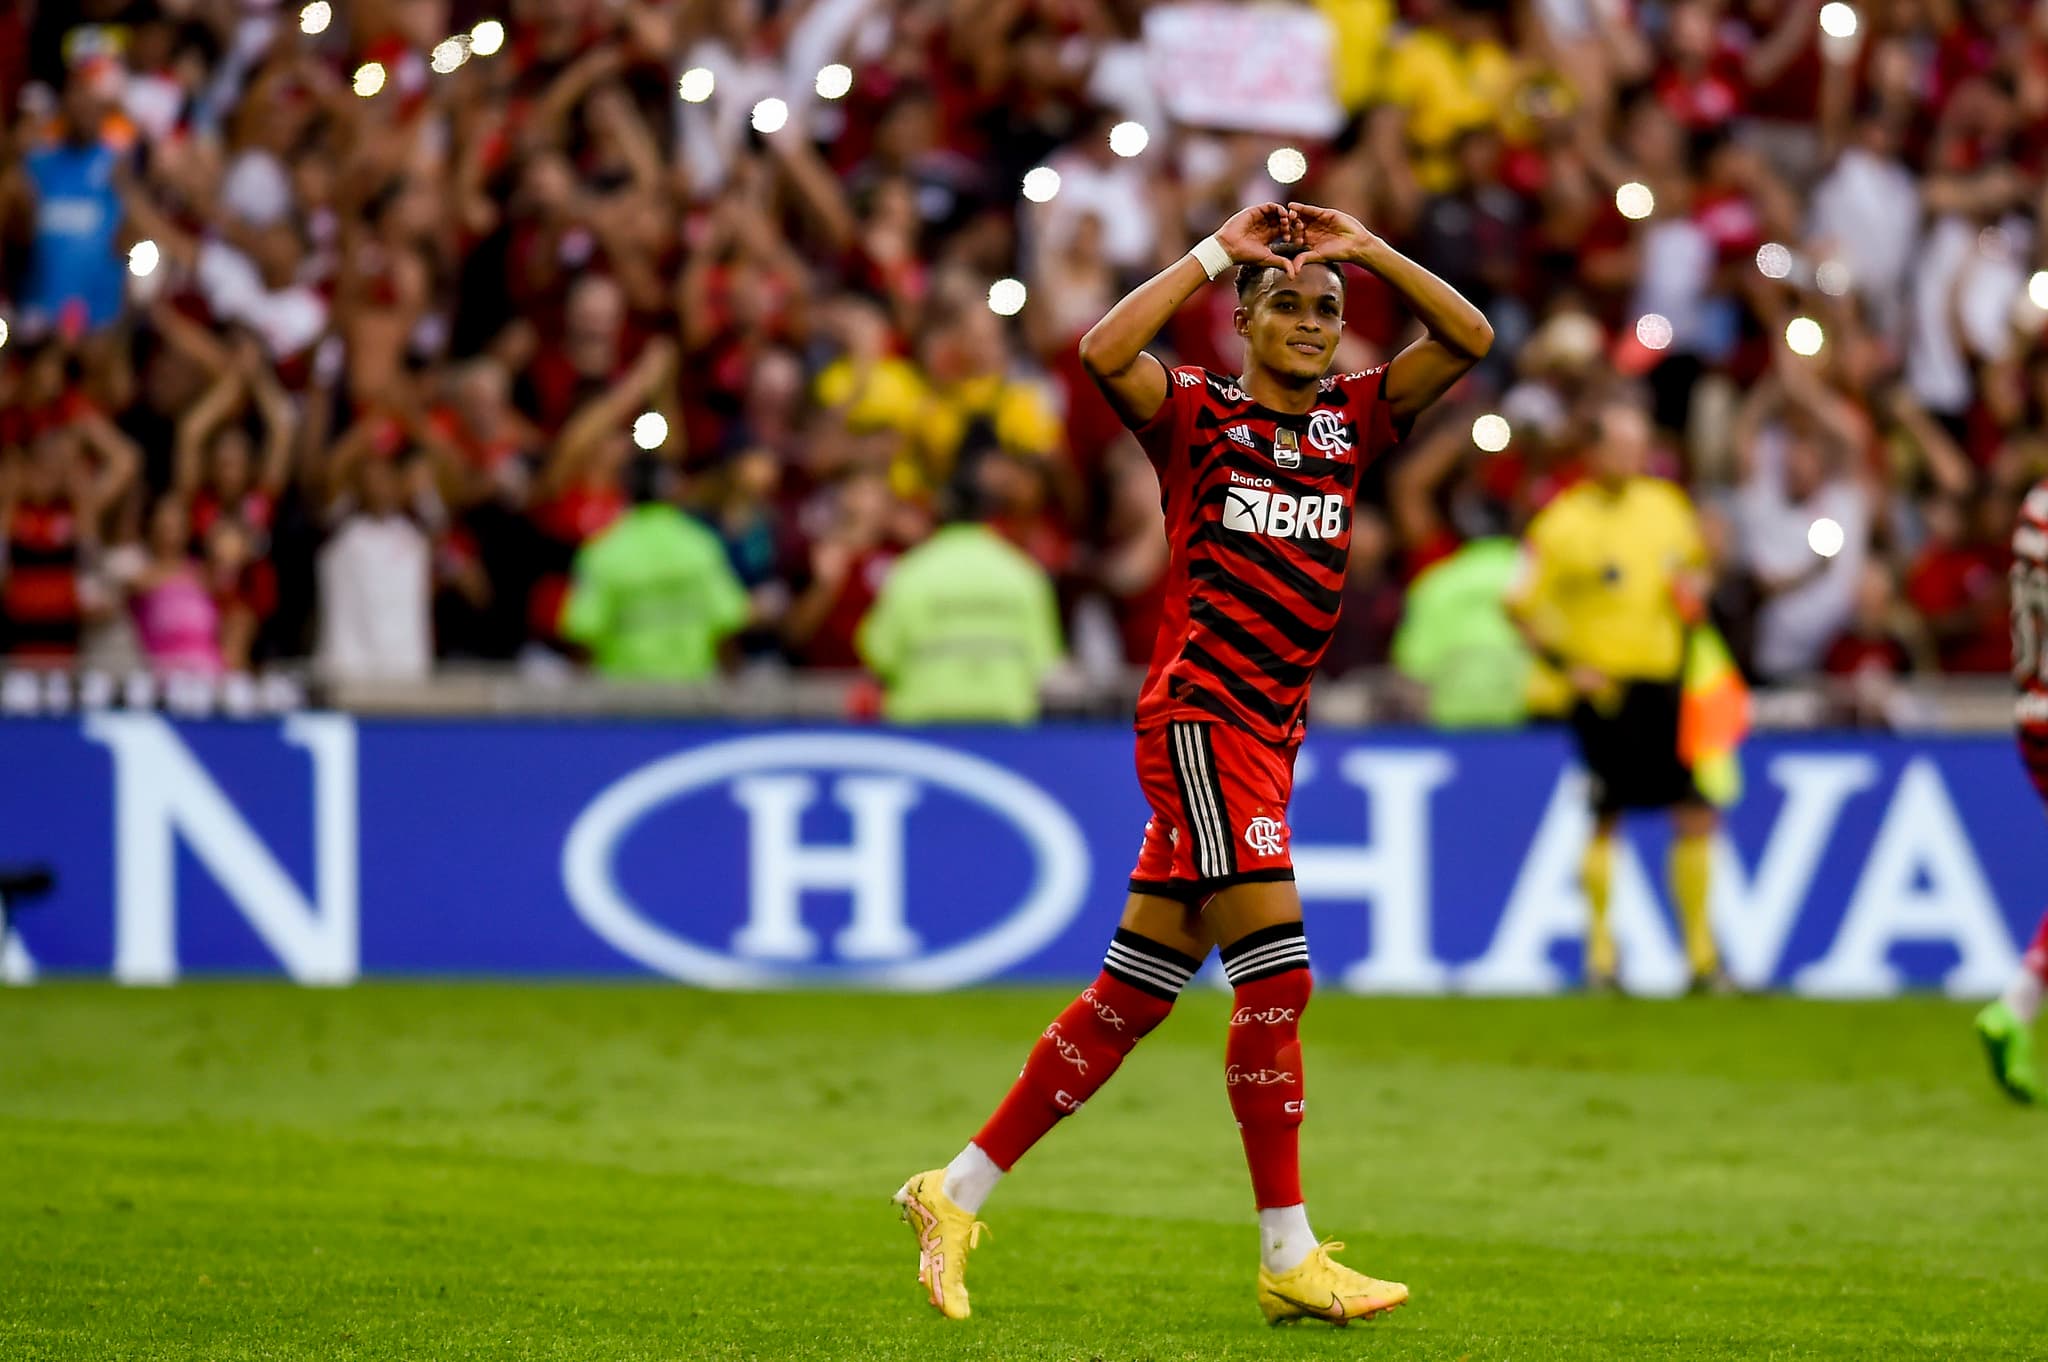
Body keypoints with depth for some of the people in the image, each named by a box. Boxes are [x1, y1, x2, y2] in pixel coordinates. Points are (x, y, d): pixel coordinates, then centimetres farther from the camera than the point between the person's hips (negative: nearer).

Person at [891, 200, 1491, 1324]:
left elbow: (1469, 338, 8)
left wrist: (1364, 248, 2)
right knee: (1275, 974, -12)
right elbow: (1104, 353, -20)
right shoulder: (1197, 412, -1)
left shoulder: (1353, 419, 14)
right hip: (1199, 715, -7)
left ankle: (957, 1194, 14)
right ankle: (1289, 1259, -10)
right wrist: (1217, 251, -14)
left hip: (1268, 735, 7)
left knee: (1134, 992, 7)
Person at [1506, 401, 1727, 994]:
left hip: (1664, 682, 4)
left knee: (1697, 815, 0)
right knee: (1605, 817, -4)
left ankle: (1701, 949, 8)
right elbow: (1521, 606, -4)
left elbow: (1693, 561, 26)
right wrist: (1568, 665, -11)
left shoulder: (1666, 506, 8)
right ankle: (1600, 950, 8)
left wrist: (1692, 590, 4)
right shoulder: (1563, 523, -7)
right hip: (1603, 686, -4)